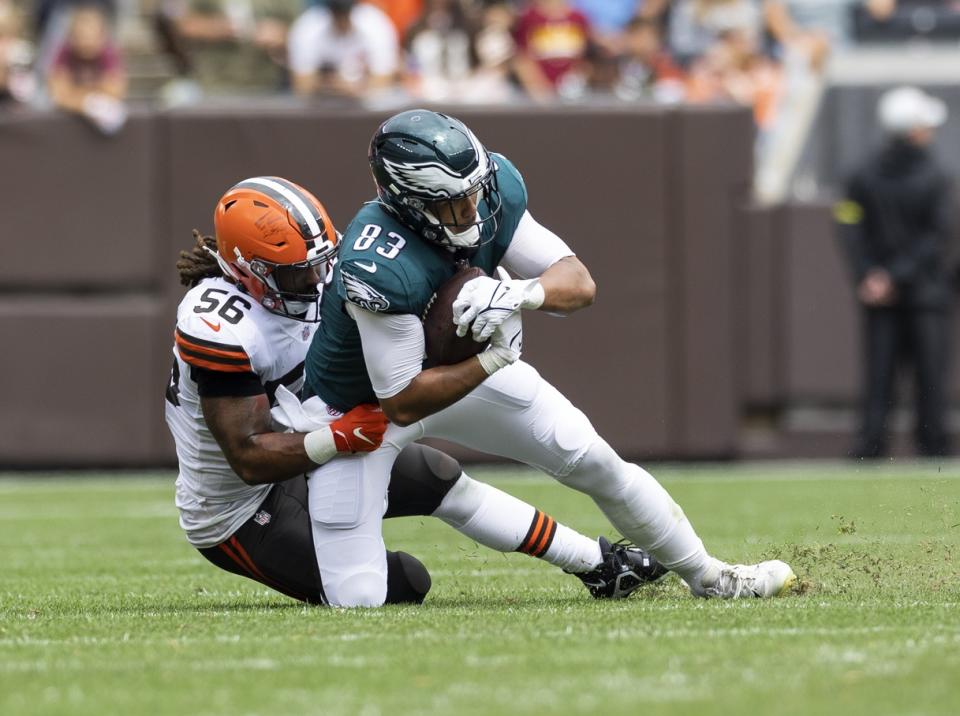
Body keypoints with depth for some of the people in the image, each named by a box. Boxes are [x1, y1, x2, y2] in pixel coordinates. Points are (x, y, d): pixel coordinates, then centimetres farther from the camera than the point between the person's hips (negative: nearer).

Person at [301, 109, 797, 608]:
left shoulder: (493, 188, -20)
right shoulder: (381, 271, -40)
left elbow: (579, 282, -18)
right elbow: (402, 405, -32)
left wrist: (521, 294, -39)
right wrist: (495, 360, -38)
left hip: (458, 370, 6)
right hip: (359, 406, -6)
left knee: (594, 461, 1)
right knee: (358, 602, -11)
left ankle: (707, 576, 24)